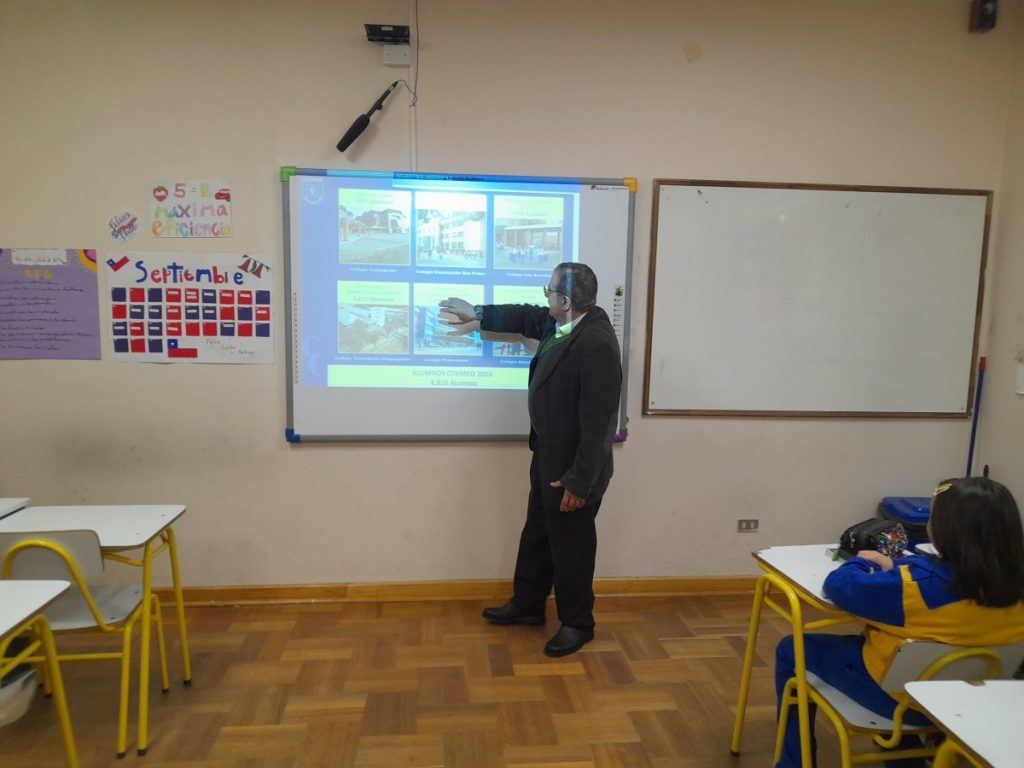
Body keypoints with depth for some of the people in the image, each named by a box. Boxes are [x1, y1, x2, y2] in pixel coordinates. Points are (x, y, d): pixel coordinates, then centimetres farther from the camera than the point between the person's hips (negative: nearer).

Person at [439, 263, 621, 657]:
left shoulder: (597, 344, -28)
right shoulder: (560, 322, 0)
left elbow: (597, 421, -28)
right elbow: (525, 317, 23)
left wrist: (580, 481, -24)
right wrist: (479, 317, 28)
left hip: (574, 466, -9)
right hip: (548, 456, 9)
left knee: (570, 545, 8)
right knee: (537, 534, 22)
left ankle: (577, 623, 28)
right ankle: (527, 605, 41)